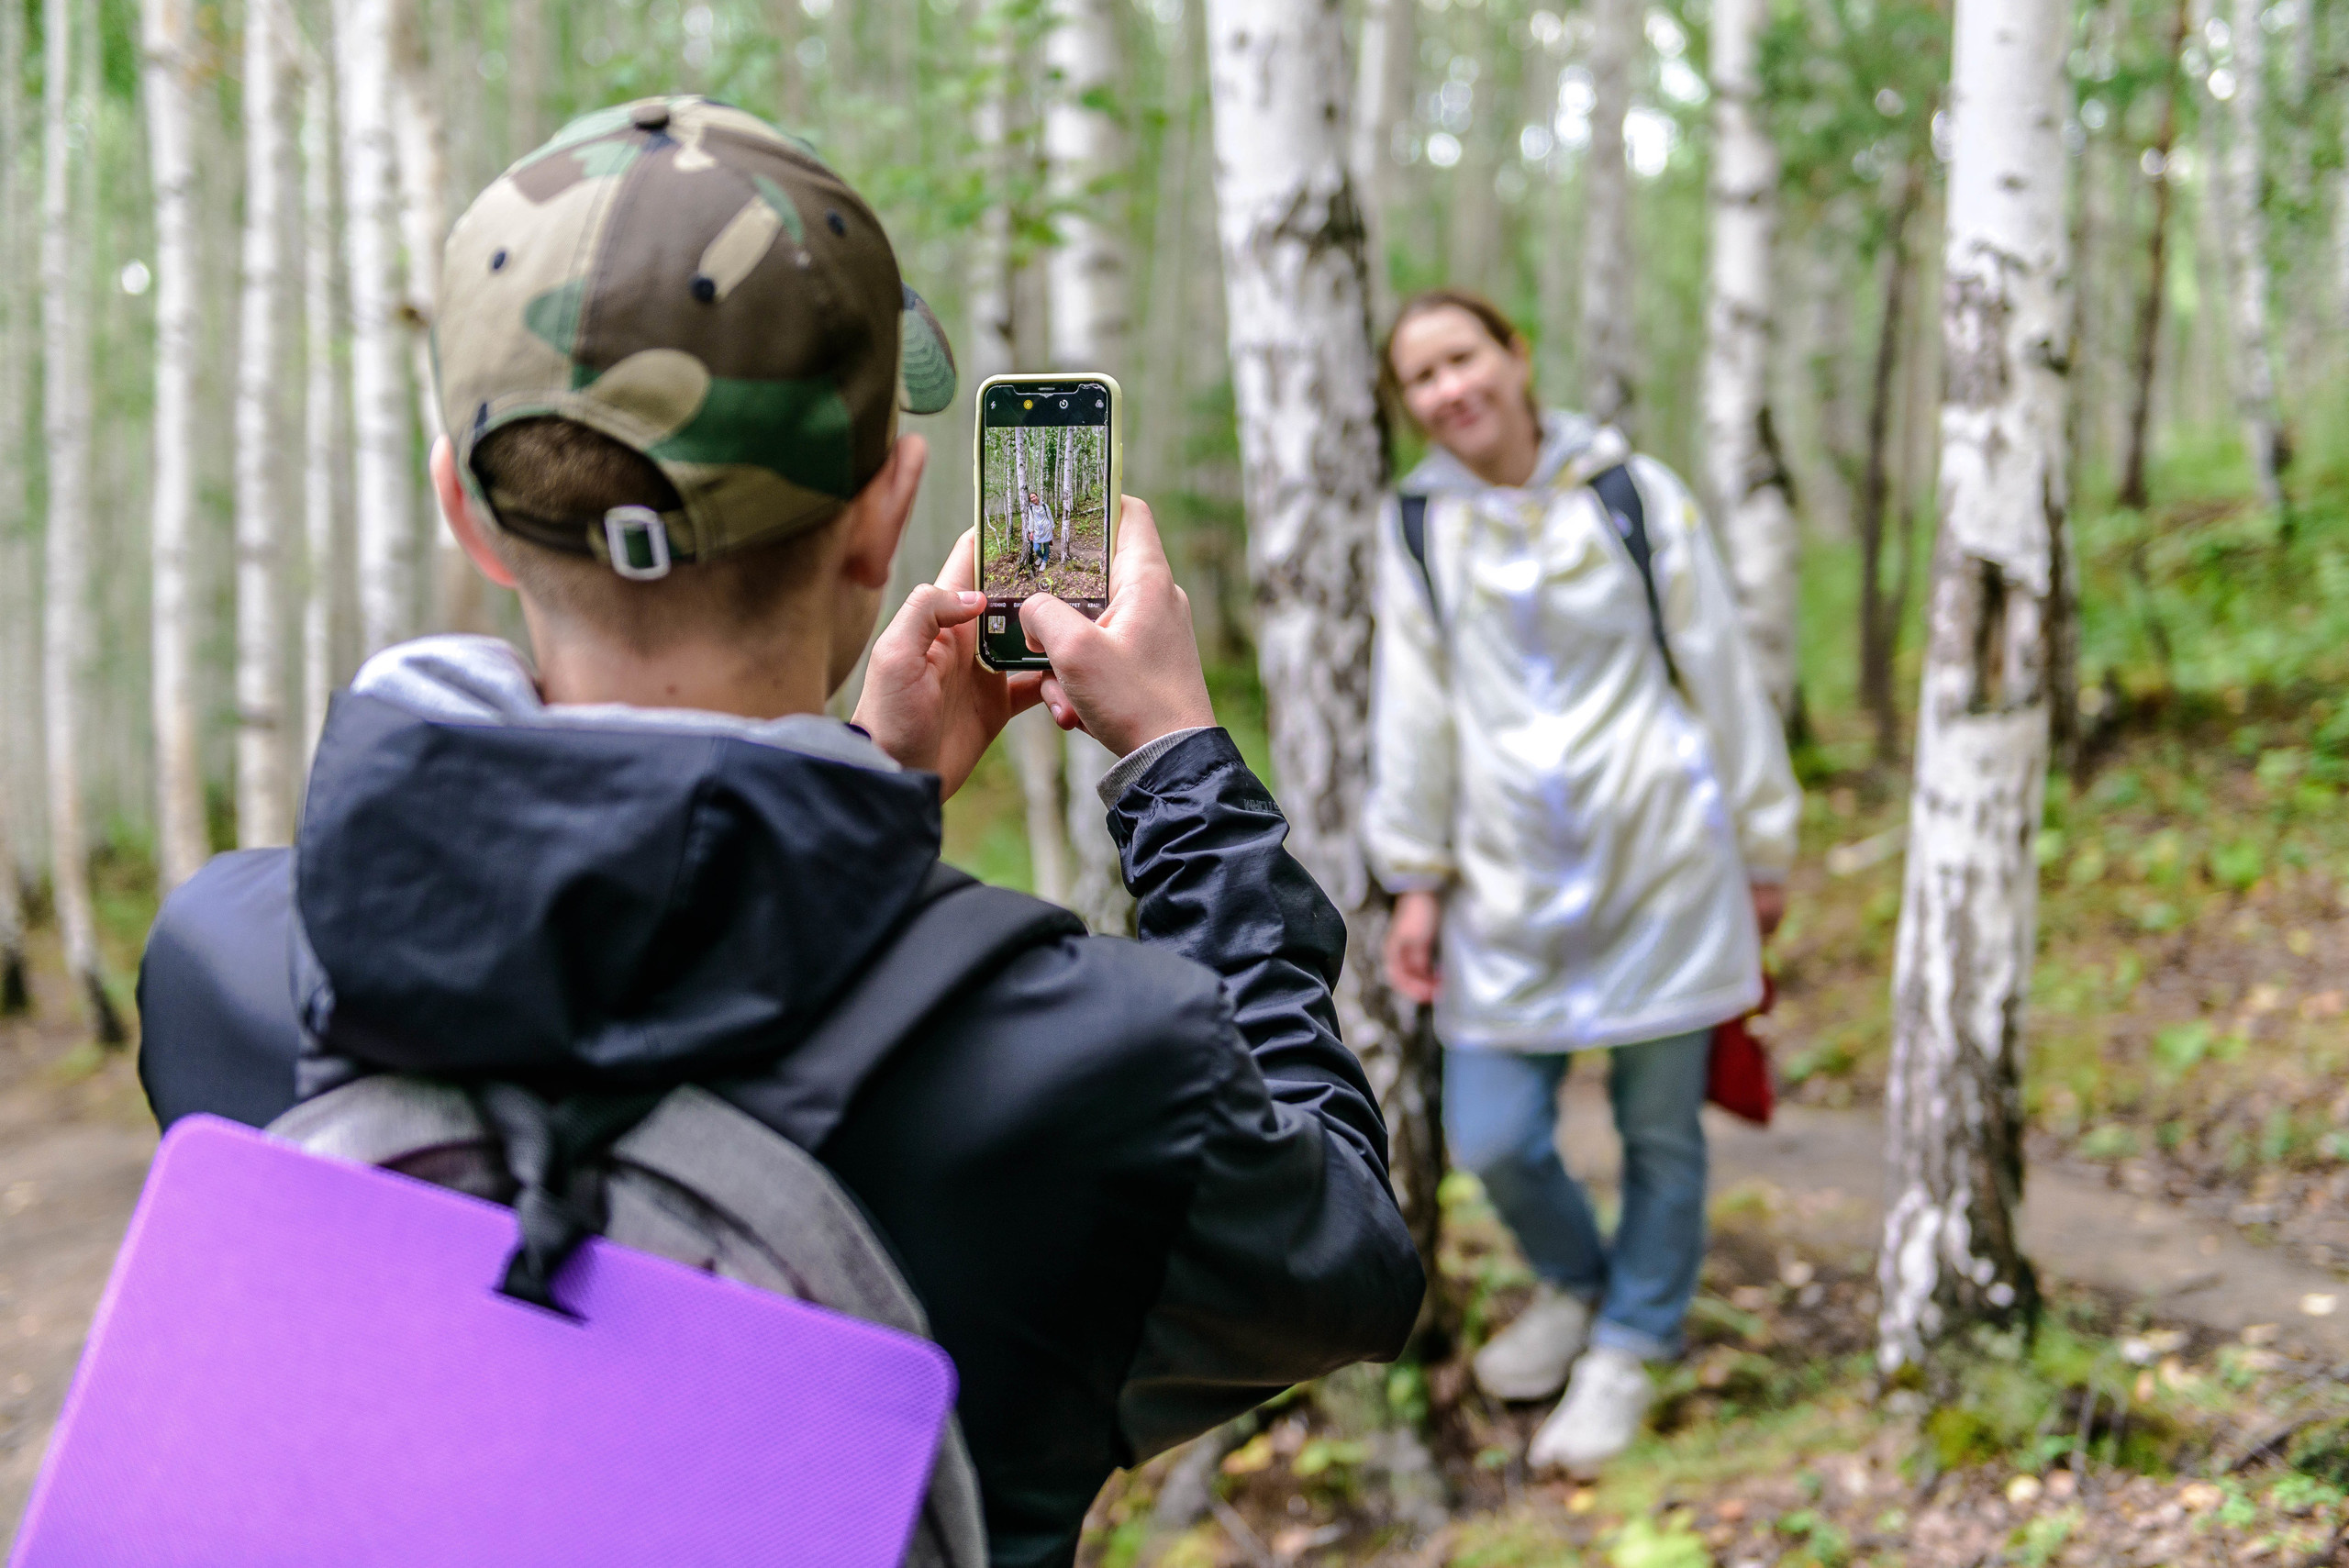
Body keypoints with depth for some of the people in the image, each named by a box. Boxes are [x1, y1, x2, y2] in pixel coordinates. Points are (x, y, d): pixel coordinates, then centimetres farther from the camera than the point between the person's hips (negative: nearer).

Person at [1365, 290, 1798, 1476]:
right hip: (1509, 883, 2)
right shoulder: (1419, 524, 4)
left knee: (1660, 1128, 7)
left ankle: (1627, 1348, 29)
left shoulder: (1635, 496, 0)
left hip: (1658, 864, -1)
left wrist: (1761, 847, 7)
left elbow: (1720, 675, 4)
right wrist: (1414, 877, 5)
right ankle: (1573, 1285, 32)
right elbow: (1414, 711, 7)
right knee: (1491, 1137, 0)